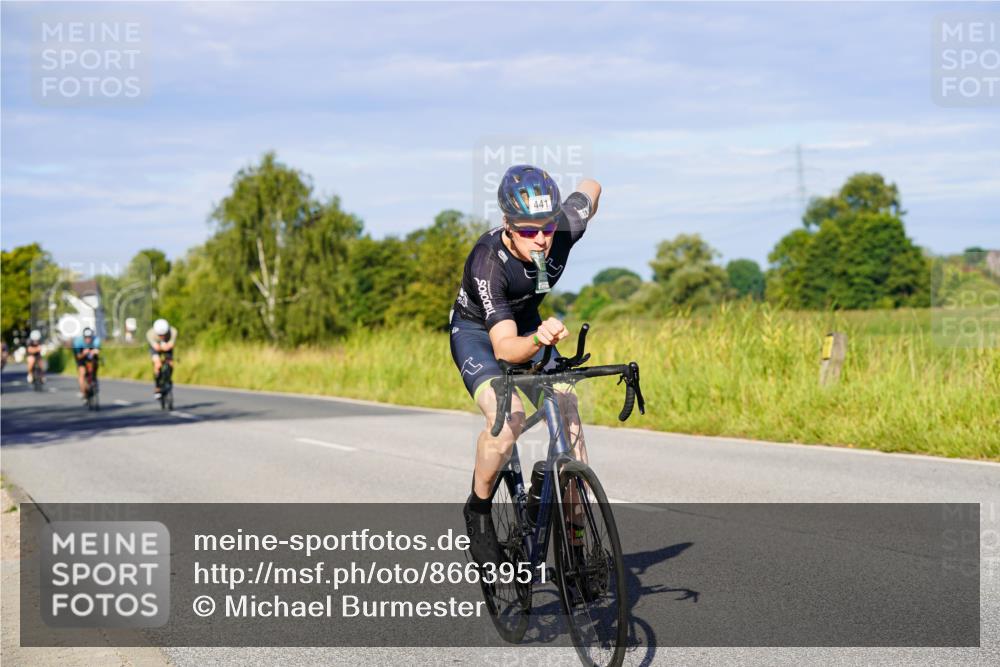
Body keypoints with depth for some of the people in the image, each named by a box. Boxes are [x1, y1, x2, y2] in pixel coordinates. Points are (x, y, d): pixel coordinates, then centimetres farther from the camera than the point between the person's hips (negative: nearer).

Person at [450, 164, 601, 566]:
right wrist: (538, 341, -66)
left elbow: (591, 188, -1)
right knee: (508, 417, -30)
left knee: (569, 416, -13)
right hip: (476, 332, -5)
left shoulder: (565, 229, -26)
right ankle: (478, 511, -5)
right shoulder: (488, 262, -38)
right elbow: (504, 347, -44)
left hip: (528, 323, 5)